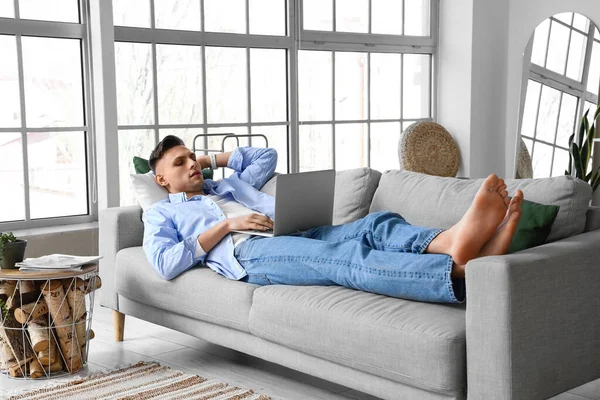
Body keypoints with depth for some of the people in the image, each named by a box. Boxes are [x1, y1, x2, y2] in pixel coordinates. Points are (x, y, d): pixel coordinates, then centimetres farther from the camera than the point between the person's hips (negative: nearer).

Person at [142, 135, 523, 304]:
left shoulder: (230, 184, 38)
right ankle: (460, 270, -61)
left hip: (298, 236, 7)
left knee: (379, 224, -24)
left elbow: (267, 155, 43)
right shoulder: (161, 213, 21)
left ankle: (453, 243, -55)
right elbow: (166, 263, 2)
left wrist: (210, 158, 36)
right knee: (343, 258, -36)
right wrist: (226, 225, -2)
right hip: (250, 253, -7)